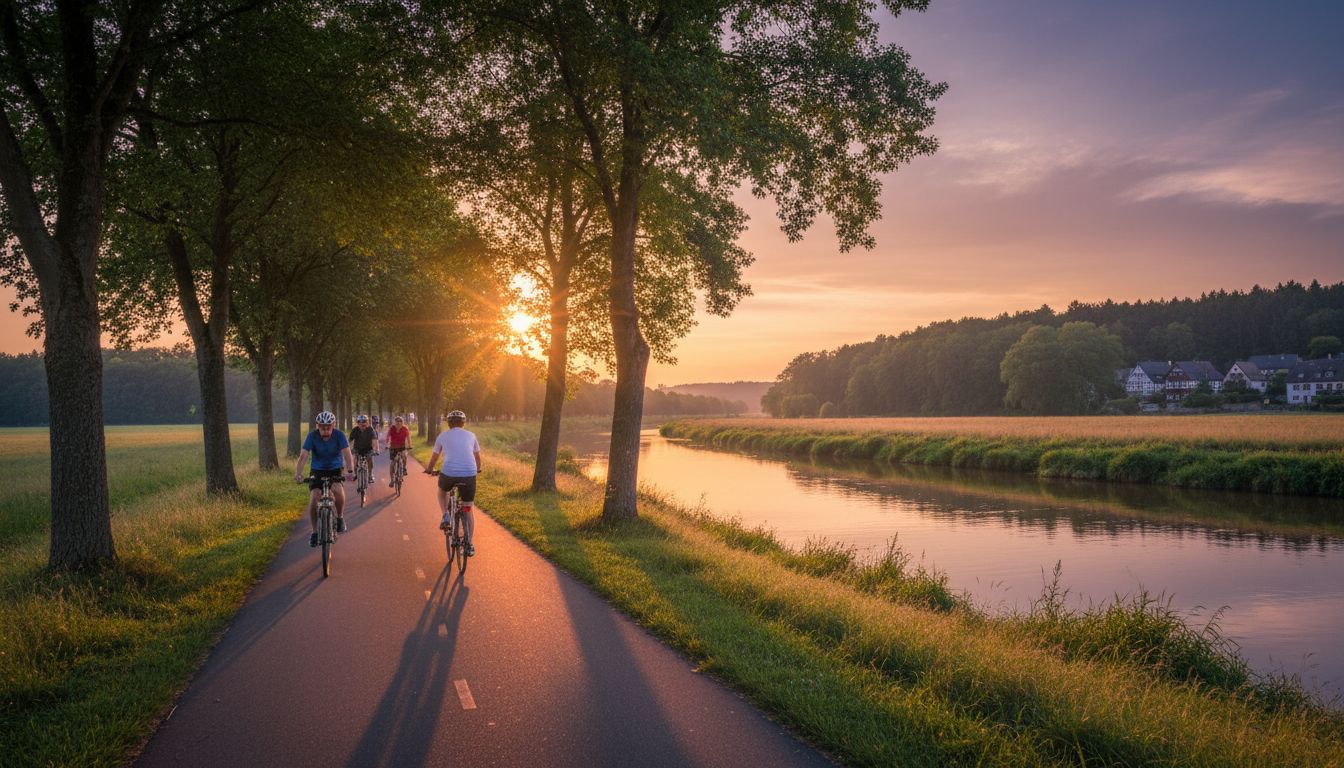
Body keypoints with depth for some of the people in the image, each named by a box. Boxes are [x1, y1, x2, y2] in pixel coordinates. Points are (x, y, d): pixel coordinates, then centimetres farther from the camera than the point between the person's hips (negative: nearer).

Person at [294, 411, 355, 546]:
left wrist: (350, 471, -43)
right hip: (317, 471, 1)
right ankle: (315, 532, 5)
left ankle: (340, 518, -6)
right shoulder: (312, 436, -15)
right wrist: (298, 473, -39)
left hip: (335, 471, -1)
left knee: (338, 490, -31)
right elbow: (303, 456, -23)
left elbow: (347, 454, -25)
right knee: (313, 499, -15)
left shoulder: (339, 435, -16)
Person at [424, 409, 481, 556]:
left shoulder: (443, 436, 12)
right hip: (469, 475, 1)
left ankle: (446, 517, 12)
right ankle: (469, 545, 16)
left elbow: (434, 457, 24)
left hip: (449, 474, -1)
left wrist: (429, 470, 44)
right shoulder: (471, 436, 15)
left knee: (442, 491, 34)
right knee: (468, 510, 16)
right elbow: (477, 457, 29)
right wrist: (477, 469, 49)